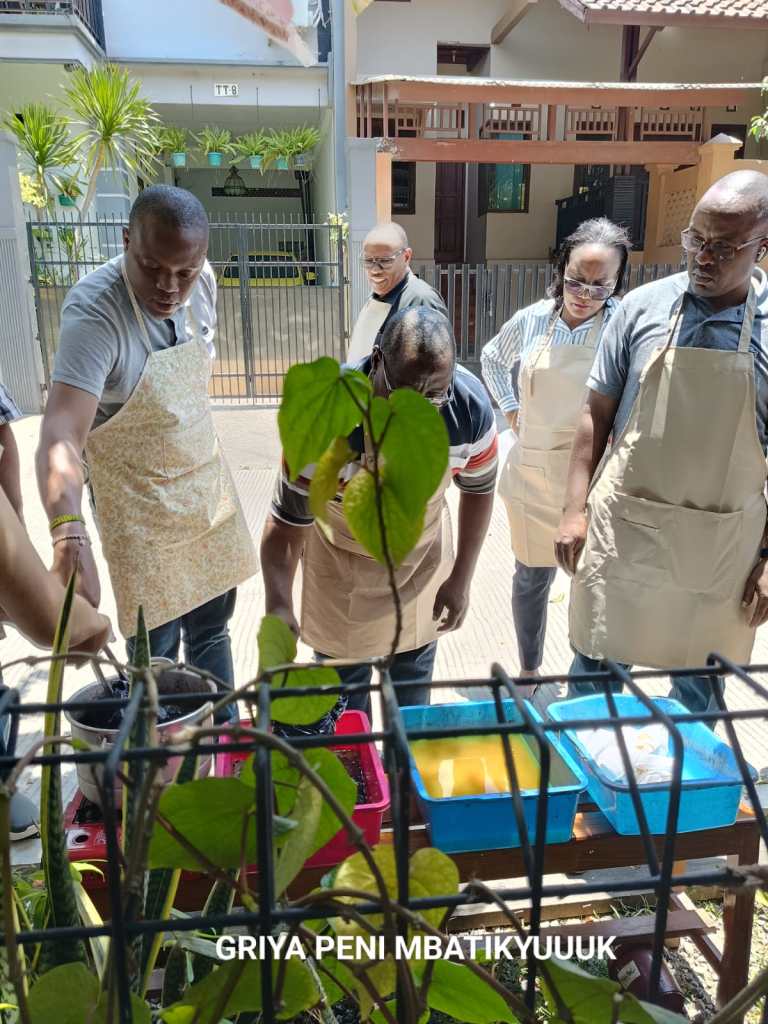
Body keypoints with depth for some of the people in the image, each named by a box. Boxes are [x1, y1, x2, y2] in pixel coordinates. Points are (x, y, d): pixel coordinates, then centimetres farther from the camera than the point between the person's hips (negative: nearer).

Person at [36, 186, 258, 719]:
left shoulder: (201, 281, -7)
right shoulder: (94, 311, -27)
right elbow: (61, 434, -39)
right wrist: (70, 534, -53)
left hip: (206, 478, 6)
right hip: (140, 498, -5)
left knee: (213, 625, 16)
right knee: (156, 647, 3)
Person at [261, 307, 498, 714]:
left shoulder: (471, 408, -25)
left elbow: (478, 488, -6)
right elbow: (287, 521, -28)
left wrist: (461, 578, -4)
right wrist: (278, 603, -44)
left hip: (423, 553, 2)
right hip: (342, 558, -2)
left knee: (414, 681, 17)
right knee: (344, 693, 11)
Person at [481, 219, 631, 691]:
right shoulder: (532, 320, -2)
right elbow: (492, 359, 17)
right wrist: (511, 409, 7)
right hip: (534, 472, 3)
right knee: (533, 577, 16)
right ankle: (529, 671, 39)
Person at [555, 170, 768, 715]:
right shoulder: (644, 306, -3)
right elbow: (598, 413, 2)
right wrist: (577, 508, -3)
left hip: (723, 542, 0)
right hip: (622, 526, 0)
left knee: (701, 684, 17)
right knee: (596, 667, 12)